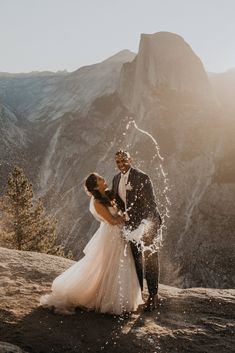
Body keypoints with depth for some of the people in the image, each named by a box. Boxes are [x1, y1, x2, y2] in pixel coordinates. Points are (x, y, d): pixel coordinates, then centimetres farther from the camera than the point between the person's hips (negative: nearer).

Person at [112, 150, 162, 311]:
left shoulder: (142, 177, -16)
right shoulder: (116, 179, 6)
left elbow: (151, 203, -17)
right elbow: (117, 201, 15)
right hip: (130, 224, 7)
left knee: (150, 259, -4)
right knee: (135, 259, 15)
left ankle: (153, 296, 5)